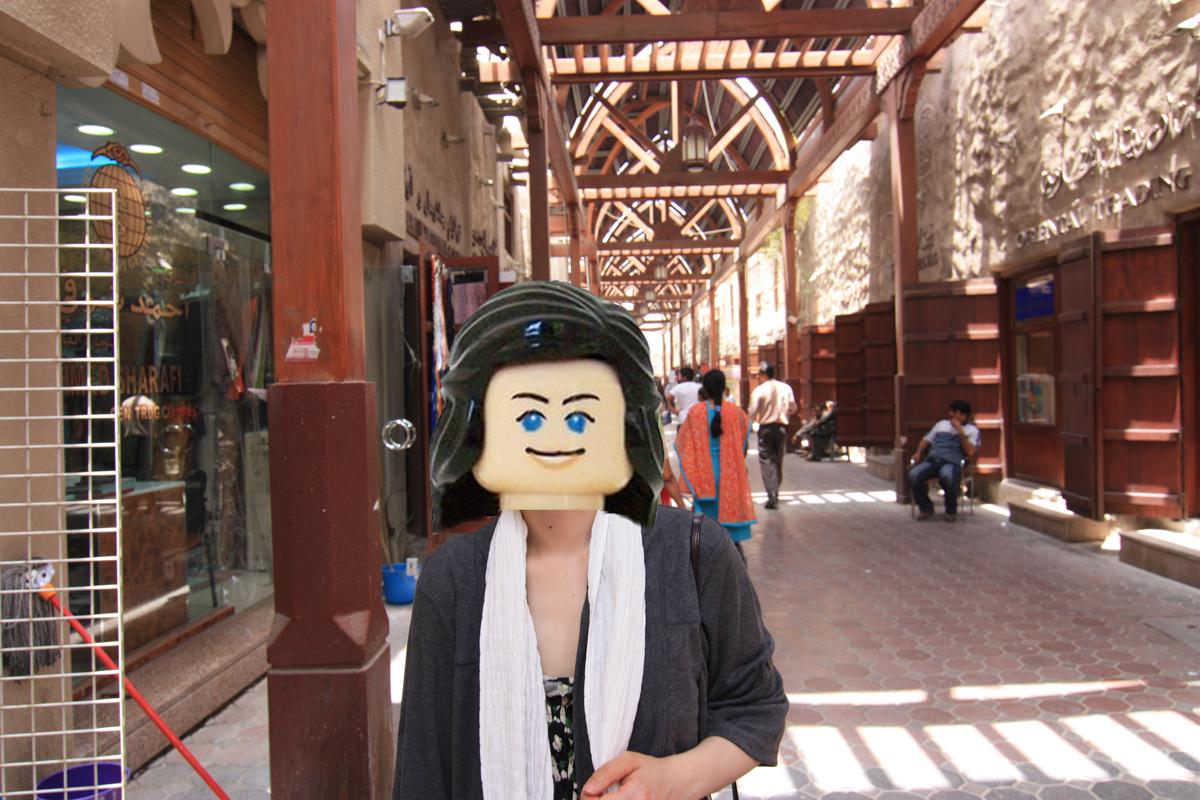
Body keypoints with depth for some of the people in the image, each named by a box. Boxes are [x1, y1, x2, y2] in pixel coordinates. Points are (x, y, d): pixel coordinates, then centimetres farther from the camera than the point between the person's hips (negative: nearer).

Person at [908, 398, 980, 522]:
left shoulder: (971, 430, 12)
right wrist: (918, 453, 9)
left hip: (952, 462, -4)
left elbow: (970, 452, -4)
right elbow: (926, 440, 28)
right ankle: (926, 508, -4)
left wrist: (960, 432, -7)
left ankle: (951, 510, -13)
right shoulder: (942, 424, 27)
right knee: (913, 475, -28)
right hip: (931, 460, 4)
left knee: (947, 476, -41)